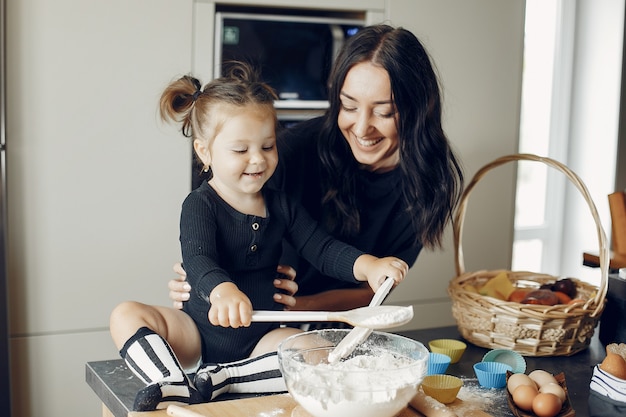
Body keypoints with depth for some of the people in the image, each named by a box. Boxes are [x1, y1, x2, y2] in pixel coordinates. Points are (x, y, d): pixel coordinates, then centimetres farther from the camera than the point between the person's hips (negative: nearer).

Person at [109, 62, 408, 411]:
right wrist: (224, 292, -50)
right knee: (126, 315, -23)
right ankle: (177, 392, -40)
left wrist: (368, 266, -21)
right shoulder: (200, 205, -9)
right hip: (201, 331, -3)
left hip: (260, 338, 3)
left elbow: (323, 248, 1)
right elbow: (199, 261, -27)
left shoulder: (281, 206, 6)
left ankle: (215, 382, -27)